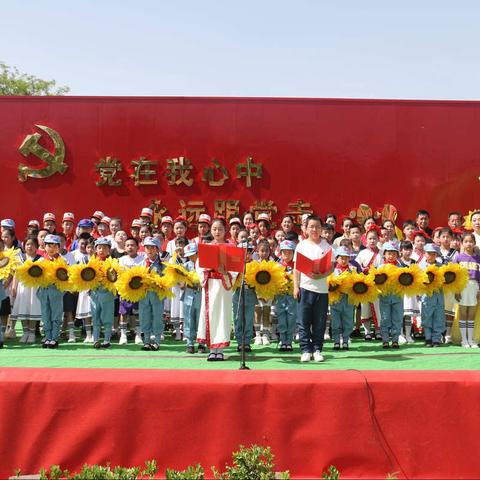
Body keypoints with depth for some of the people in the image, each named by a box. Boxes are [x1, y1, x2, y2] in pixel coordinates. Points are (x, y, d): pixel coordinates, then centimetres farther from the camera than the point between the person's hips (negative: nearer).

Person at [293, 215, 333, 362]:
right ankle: (306, 350, 9)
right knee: (303, 322, 0)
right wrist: (296, 287, -3)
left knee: (319, 322, 6)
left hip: (321, 288, 1)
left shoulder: (326, 246, 5)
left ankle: (317, 350, 17)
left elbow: (331, 267, 2)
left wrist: (321, 275, -17)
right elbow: (296, 268, 5)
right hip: (305, 287, 0)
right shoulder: (301, 245, 5)